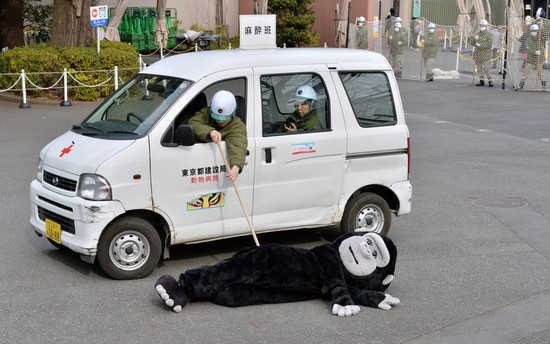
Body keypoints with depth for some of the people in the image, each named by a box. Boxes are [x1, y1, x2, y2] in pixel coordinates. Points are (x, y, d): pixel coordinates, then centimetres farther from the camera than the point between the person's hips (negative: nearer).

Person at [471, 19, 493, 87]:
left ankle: (490, 81, -5)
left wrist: (480, 45, -18)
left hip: (485, 54, -6)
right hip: (478, 54, 6)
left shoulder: (489, 35, -4)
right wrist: (475, 39, -13)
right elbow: (472, 43, 8)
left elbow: (489, 44, -15)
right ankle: (481, 81, 15)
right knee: (479, 68, 7)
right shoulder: (477, 34, 14)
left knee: (486, 68, -11)